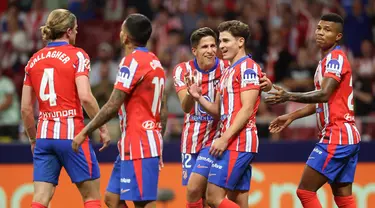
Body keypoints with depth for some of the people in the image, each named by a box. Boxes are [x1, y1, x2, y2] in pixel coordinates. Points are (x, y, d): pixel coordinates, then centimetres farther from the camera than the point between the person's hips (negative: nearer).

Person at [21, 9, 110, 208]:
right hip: (72, 134, -5)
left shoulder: (34, 60, 10)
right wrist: (102, 127, -8)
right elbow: (85, 97, -17)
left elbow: (25, 108, 10)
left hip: (44, 136, 5)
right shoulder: (77, 55, -5)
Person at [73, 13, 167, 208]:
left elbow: (113, 106, -17)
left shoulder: (132, 61, -12)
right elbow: (163, 111, 17)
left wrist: (85, 132, -10)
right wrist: (158, 148, 23)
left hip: (138, 147, -9)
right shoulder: (155, 63, 15)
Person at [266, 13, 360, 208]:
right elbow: (320, 102, 28)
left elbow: (324, 95, -25)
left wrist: (289, 96, -35)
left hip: (336, 136, -10)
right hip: (348, 137, 10)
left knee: (305, 191, -9)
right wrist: (291, 116, 26)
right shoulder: (327, 60, 19)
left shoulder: (336, 58, -11)